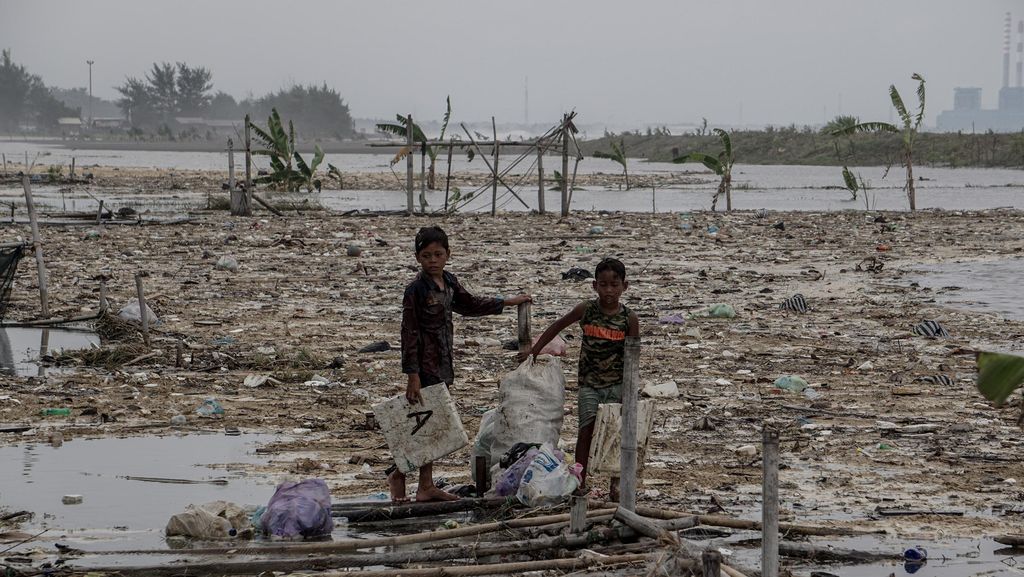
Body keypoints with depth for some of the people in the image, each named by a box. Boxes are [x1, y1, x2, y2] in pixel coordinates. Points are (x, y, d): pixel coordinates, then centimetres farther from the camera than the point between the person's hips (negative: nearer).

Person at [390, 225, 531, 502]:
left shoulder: (449, 282, 8)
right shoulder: (416, 289, -14)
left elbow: (469, 304, 27)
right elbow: (409, 333, -15)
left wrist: (507, 302, 29)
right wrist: (413, 376, -18)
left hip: (443, 364, 8)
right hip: (425, 363, -8)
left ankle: (426, 486, 15)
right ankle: (397, 474, 8)